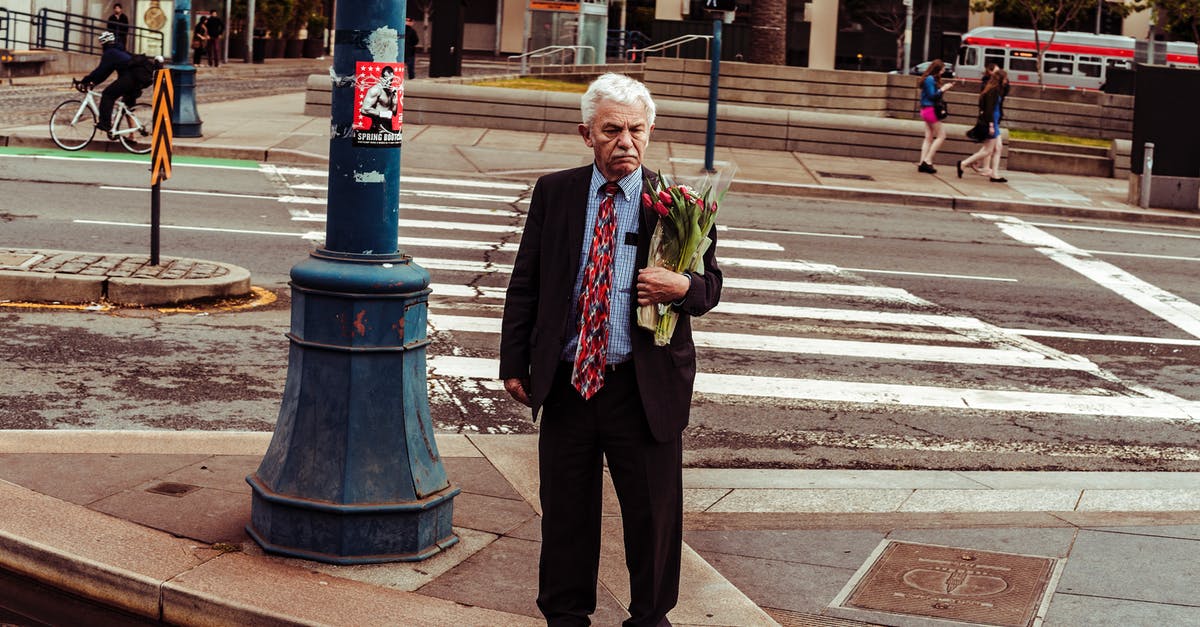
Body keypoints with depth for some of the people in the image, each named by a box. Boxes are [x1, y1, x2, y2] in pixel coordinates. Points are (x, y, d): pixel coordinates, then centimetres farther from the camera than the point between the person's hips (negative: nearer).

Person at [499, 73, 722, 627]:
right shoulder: (554, 193, 4)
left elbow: (710, 284, 4)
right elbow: (525, 284, 8)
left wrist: (682, 288, -20)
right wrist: (514, 362, 4)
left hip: (646, 387, -1)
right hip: (566, 381, 2)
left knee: (654, 509, 8)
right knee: (565, 508, 13)